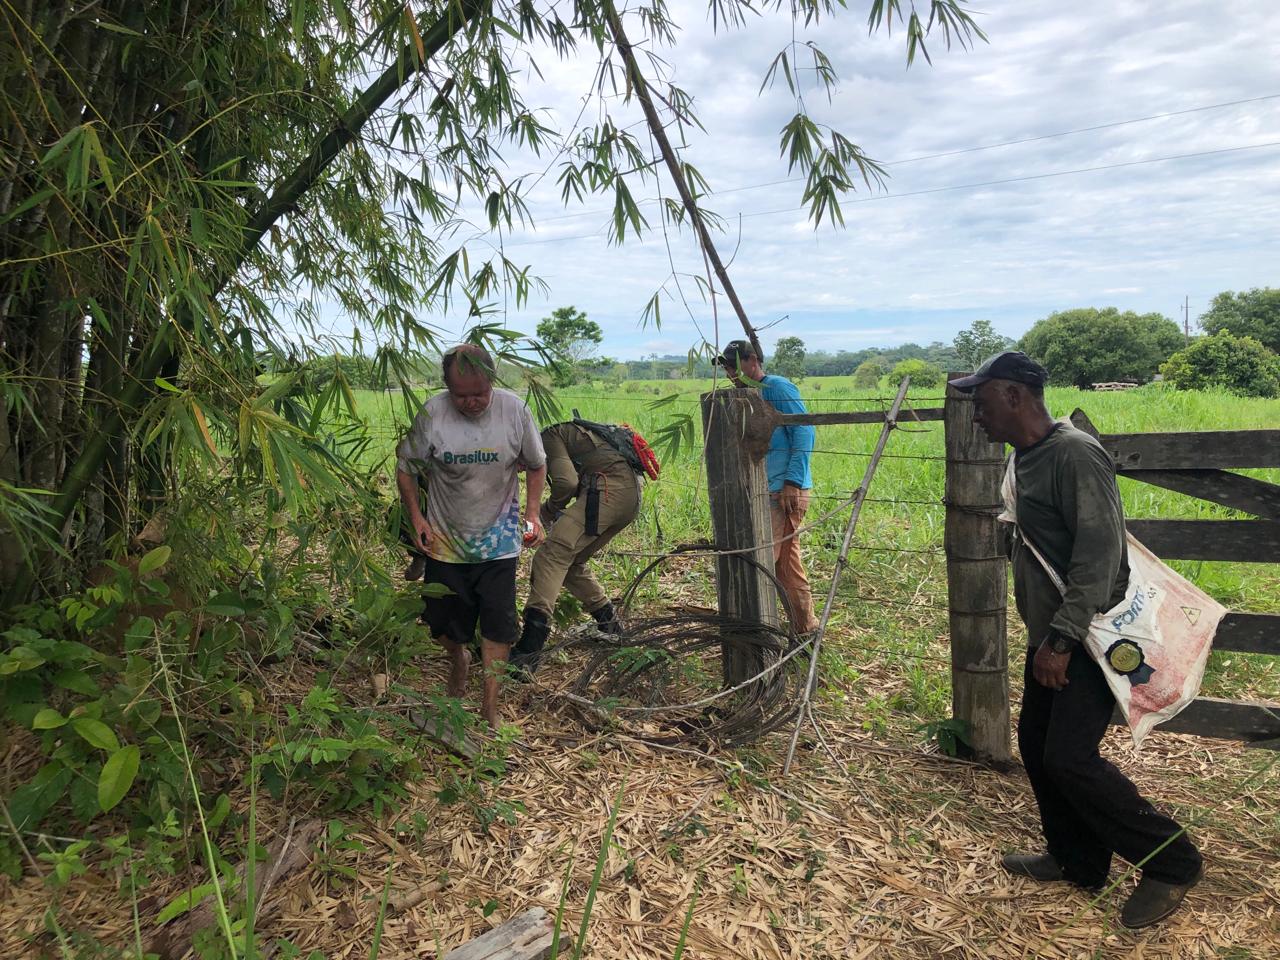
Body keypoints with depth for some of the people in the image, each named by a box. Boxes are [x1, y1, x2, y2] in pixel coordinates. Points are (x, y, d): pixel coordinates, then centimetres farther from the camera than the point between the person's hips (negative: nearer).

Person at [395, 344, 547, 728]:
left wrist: (532, 514, -5)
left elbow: (536, 466, 3)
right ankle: (459, 660, 46)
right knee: (445, 625, 11)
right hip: (445, 540, 1)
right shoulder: (432, 414, -14)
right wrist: (416, 517, -9)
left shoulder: (514, 410, -12)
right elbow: (405, 467, 0)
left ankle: (490, 708, 12)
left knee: (497, 625, -2)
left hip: (499, 541, 0)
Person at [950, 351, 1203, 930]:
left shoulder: (1074, 454, -21)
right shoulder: (1026, 456, 10)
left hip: (1088, 637, -10)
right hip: (1051, 635, 10)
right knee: (1035, 742, 13)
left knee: (1069, 758, -9)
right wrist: (1047, 637, 19)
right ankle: (1076, 861, 30)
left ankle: (1172, 863, 10)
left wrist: (1063, 638, -27)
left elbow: (1099, 552, -26)